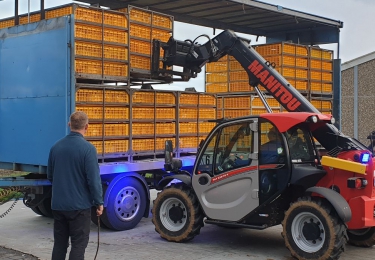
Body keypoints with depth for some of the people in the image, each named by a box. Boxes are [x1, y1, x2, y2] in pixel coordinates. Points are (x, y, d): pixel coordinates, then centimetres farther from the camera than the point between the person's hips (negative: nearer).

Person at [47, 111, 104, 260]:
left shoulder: (56, 146, 3)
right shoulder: (87, 148, -15)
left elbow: (50, 176, 13)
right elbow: (94, 179, -16)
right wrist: (99, 202, -5)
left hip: (58, 204, 5)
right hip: (79, 205, -5)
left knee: (59, 244, 14)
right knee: (78, 245, 3)